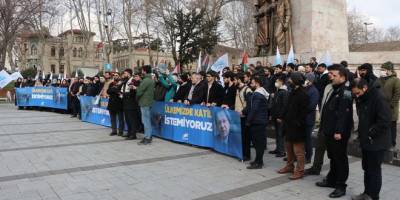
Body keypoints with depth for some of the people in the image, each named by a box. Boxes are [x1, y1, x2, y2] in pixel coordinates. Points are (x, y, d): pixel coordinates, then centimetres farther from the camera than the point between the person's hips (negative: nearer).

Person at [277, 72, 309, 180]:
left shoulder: (302, 94, -16)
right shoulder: (293, 92, 12)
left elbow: (303, 112, -19)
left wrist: (298, 124, -20)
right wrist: (285, 120, 12)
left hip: (297, 127, -9)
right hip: (289, 125, 10)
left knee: (298, 150, 0)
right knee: (289, 147, 19)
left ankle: (299, 171, 9)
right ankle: (289, 166, 32)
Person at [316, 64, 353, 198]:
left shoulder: (345, 93, -15)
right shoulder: (335, 91, 16)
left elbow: (343, 114, -23)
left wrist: (339, 131, -27)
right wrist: (325, 128, 19)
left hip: (339, 133, -10)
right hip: (330, 131, 10)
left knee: (340, 159, 0)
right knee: (333, 157, 19)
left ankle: (341, 186, 9)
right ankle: (331, 180, 32)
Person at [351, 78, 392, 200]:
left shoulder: (378, 98, -19)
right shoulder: (361, 99, 7)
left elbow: (385, 121, -23)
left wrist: (371, 133, -18)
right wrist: (362, 134, 7)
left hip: (377, 142, -8)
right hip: (366, 140, 8)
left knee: (374, 169, 3)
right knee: (367, 168, 16)